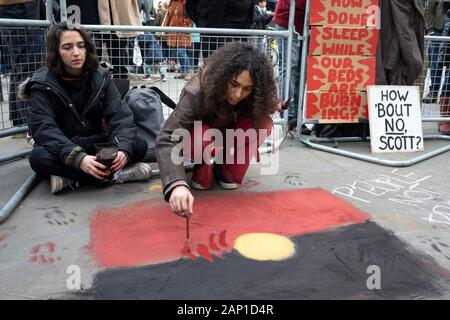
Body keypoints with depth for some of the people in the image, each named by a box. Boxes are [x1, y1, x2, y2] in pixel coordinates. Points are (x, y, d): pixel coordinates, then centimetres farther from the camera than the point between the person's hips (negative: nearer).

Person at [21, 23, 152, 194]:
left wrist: (123, 149, -35)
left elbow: (120, 115, -14)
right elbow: (44, 129, -25)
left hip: (96, 145, 3)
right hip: (62, 150, -2)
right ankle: (113, 175, -28)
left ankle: (71, 177, -24)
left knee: (139, 145, -20)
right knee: (39, 157, -35)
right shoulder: (42, 84, -12)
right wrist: (78, 158, -43)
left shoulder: (101, 76, -3)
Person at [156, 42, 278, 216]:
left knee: (263, 124, -27)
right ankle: (202, 168, -5)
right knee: (200, 139, -39)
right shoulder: (196, 92, -38)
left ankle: (230, 171, -8)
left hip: (229, 138, 3)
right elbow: (167, 140, -45)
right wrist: (177, 184, -61)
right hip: (200, 134, -3)